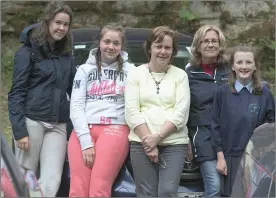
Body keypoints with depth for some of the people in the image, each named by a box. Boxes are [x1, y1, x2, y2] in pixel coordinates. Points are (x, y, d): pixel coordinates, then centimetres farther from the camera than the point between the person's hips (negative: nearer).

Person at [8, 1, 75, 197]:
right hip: (32, 121, -4)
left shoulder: (66, 55, 14)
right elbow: (17, 92, -6)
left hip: (58, 125, 4)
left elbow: (71, 91, 17)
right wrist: (19, 130, -14)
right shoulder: (28, 51, -2)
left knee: (51, 181, -5)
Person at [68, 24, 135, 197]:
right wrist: (85, 141, -4)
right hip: (83, 131, 1)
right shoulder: (85, 69, 17)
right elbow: (76, 107, 7)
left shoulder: (130, 70, 14)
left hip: (115, 129, -1)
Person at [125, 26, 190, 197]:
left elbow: (180, 114, -2)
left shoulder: (180, 75, 9)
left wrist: (157, 137, -12)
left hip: (174, 144, 0)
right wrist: (148, 140, -10)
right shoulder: (136, 74, 10)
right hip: (141, 143, 1)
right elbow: (132, 112, 0)